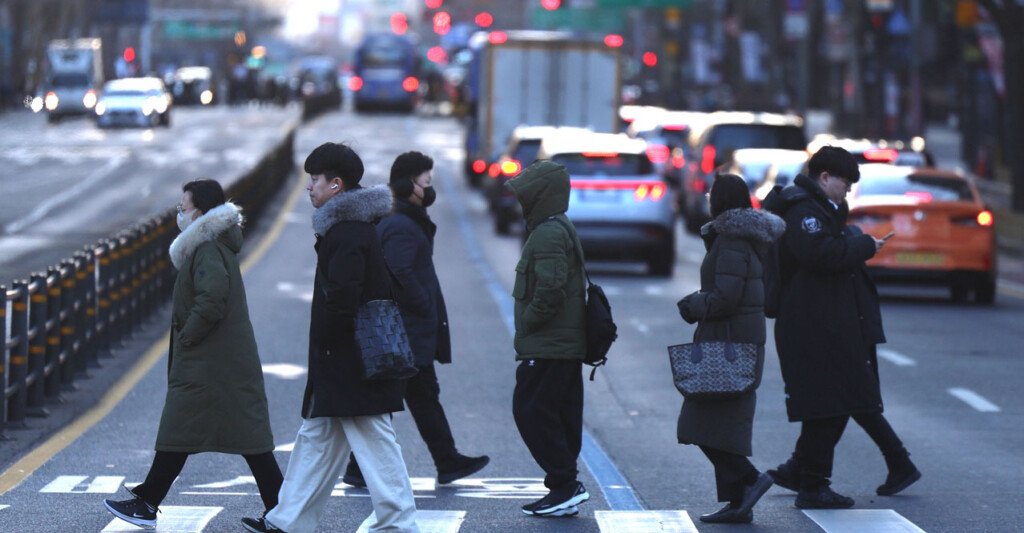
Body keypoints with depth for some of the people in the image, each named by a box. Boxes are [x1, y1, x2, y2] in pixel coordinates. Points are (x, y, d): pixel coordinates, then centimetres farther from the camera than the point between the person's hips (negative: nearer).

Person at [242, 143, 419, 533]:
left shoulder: (346, 233, -18)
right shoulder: (355, 224, 14)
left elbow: (341, 301, -25)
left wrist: (324, 342, -11)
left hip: (351, 365, -11)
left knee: (374, 442, -6)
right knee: (316, 437, 15)